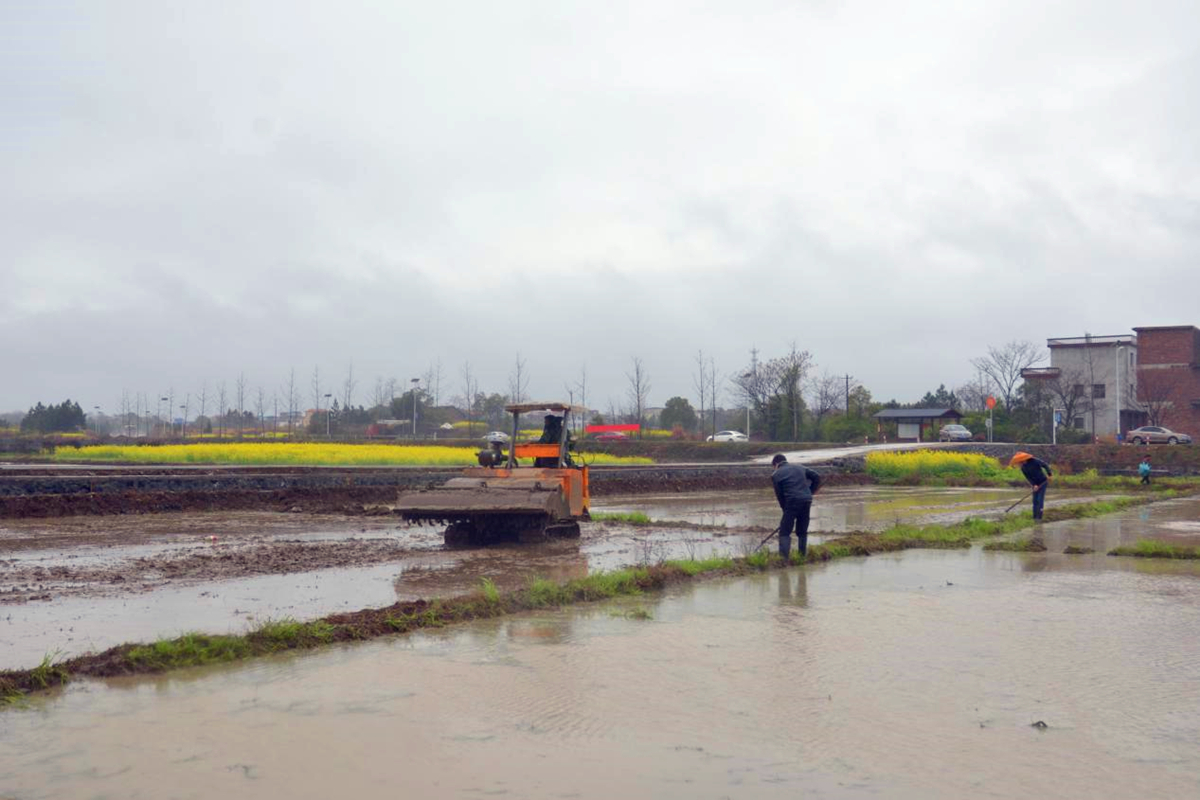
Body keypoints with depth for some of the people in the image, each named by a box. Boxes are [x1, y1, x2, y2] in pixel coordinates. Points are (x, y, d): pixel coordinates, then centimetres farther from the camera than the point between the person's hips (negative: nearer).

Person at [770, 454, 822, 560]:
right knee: (802, 532, 17)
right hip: (807, 501, 5)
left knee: (784, 532, -1)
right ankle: (803, 556, 17)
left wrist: (785, 510, 13)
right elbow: (817, 477, 13)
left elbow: (780, 496, 4)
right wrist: (810, 493, 16)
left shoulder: (776, 475, 6)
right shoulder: (799, 468, 19)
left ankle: (784, 558, -12)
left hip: (792, 503, -5)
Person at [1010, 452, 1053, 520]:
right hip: (1036, 484, 5)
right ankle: (1035, 517, 8)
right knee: (1035, 500, 3)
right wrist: (1034, 485, -22)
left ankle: (1039, 517, -11)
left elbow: (1045, 465, -13)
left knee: (1040, 499, -10)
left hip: (1043, 482, -5)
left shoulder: (1034, 461, -20)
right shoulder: (1023, 468, -5)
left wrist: (1049, 474, -20)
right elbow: (1028, 478, -8)